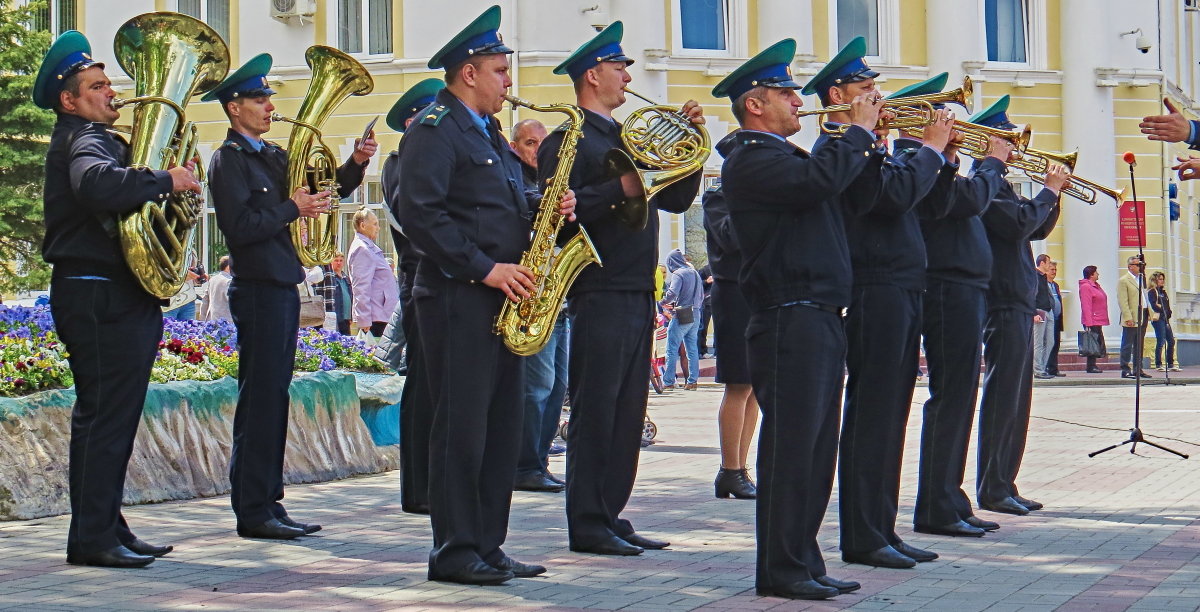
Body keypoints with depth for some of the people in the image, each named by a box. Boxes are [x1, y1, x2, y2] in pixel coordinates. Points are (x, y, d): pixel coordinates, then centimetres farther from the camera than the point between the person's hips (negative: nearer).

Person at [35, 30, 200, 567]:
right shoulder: (81, 140, -11)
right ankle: (92, 538, -7)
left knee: (112, 416, 13)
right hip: (98, 297, -11)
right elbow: (99, 184, -34)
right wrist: (165, 180, -24)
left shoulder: (98, 139, 22)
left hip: (120, 298, 11)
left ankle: (108, 528, 18)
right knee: (104, 416, -9)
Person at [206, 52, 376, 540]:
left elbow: (325, 192, 19)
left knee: (273, 400, 10)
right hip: (258, 291, -9)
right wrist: (292, 209, -13)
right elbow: (240, 227, -18)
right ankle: (252, 512, -5)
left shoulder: (273, 156, 18)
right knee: (260, 401, -8)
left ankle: (268, 504, 15)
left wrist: (355, 165, 2)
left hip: (283, 289, 9)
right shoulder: (229, 158, -7)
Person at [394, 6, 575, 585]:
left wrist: (546, 208, 4)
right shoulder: (434, 130, -8)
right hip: (458, 298, -9)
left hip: (501, 298, 9)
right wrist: (485, 269, -19)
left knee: (502, 427, 9)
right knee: (461, 427, -7)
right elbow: (418, 212, -18)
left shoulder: (489, 134, 22)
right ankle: (454, 553, -1)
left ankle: (487, 546, 14)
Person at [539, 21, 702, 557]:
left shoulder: (626, 140, 21)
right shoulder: (568, 141, -5)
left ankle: (610, 518, 16)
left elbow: (676, 199, 19)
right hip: (600, 296, -9)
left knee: (627, 414, 10)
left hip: (638, 296, 9)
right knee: (594, 413, -5)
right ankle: (587, 526, -1)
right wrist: (621, 190, -21)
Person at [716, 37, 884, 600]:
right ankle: (781, 569, -4)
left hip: (820, 320, 10)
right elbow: (821, 180, -26)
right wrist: (859, 130, -11)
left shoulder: (783, 155, 21)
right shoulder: (751, 159, -10)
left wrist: (870, 141, 12)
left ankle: (803, 564, 16)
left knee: (814, 448, 11)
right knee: (790, 446, -8)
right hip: (789, 320, -10)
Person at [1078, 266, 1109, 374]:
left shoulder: (1096, 286, 19)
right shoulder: (1085, 287, -12)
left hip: (1098, 322, 10)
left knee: (1098, 343, 9)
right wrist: (1088, 323, -23)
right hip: (1091, 322, -10)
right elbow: (1086, 307, -18)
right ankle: (1091, 366, -6)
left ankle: (1093, 365, 12)